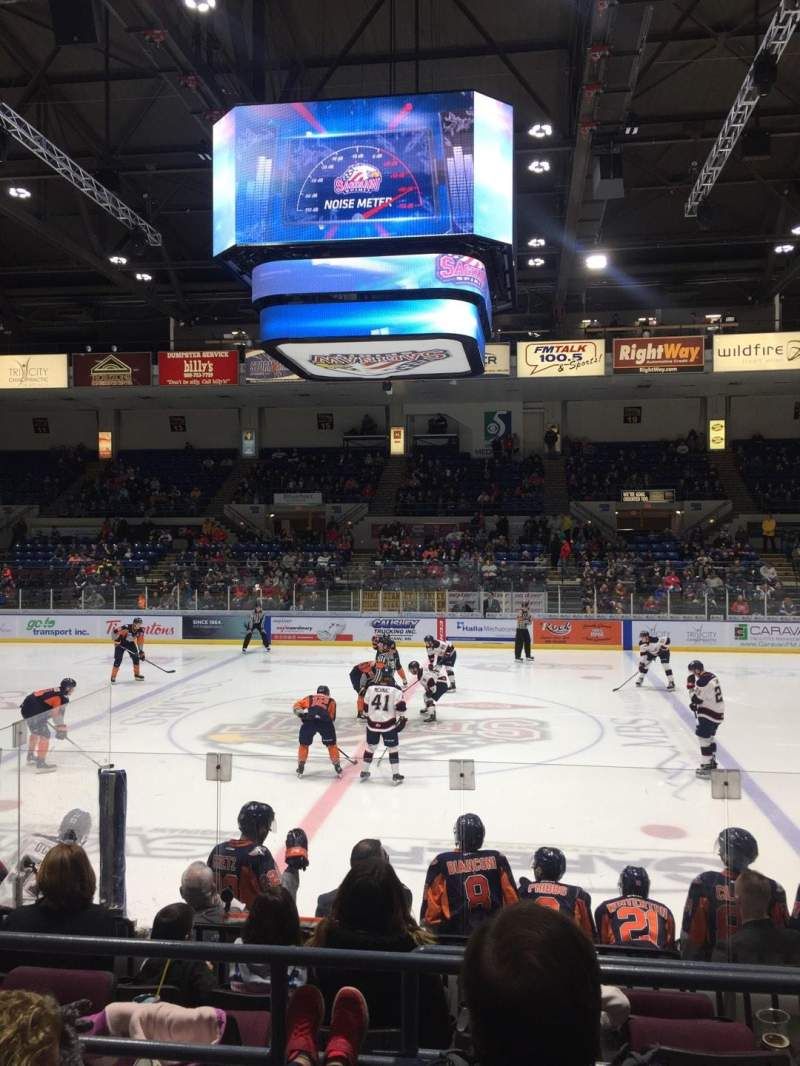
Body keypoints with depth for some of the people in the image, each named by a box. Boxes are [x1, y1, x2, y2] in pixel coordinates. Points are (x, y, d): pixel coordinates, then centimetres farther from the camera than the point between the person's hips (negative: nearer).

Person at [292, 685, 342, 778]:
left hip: (308, 721, 1)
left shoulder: (309, 698, 33)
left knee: (304, 744, 21)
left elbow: (296, 705, 23)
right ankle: (338, 768, 21)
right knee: (331, 745, 18)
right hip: (324, 722, -1)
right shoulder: (331, 701, 31)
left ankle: (300, 768, 23)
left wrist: (300, 713, 16)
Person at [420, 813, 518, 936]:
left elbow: (431, 903, -5)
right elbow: (512, 899, 3)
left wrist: (430, 930, 9)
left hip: (454, 935, -2)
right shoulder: (497, 859, 1)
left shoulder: (442, 863, -5)